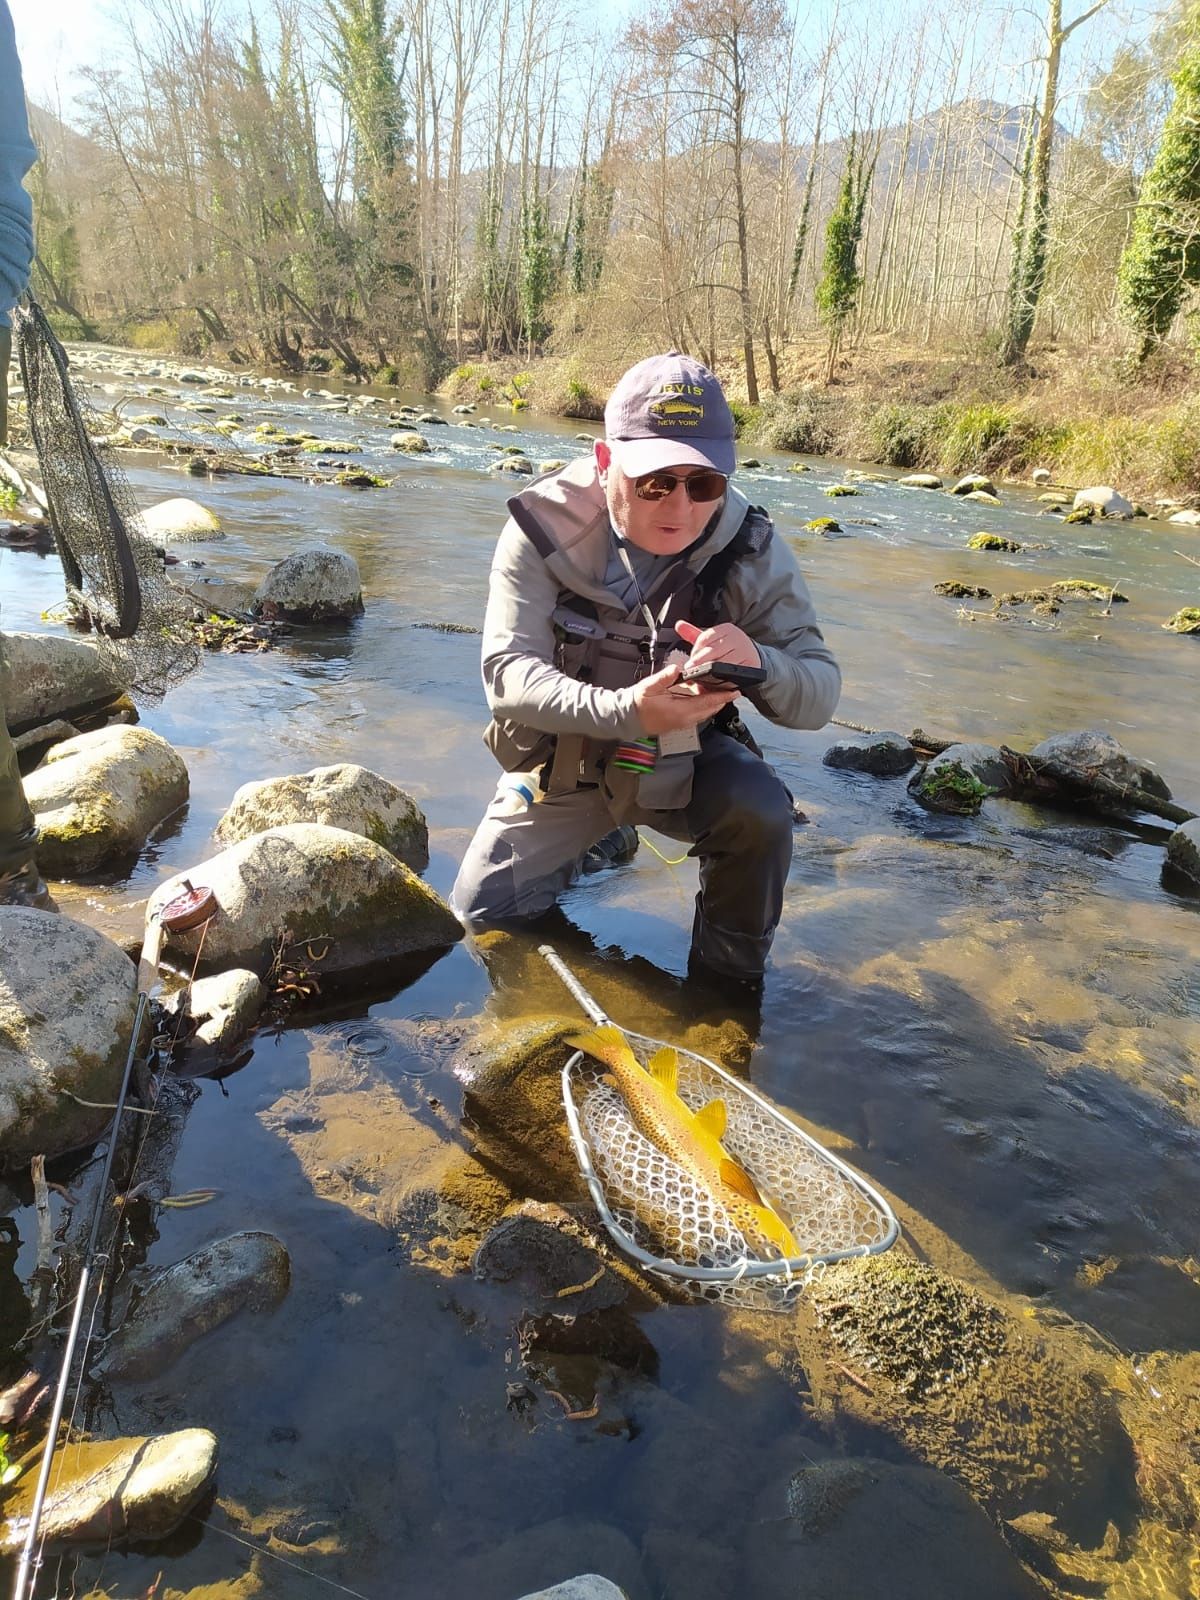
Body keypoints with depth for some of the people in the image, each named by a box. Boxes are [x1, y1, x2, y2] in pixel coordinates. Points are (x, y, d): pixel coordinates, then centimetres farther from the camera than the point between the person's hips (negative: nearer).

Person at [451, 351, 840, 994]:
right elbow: (508, 673, -26)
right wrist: (624, 711, -45)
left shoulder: (750, 548, -17)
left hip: (687, 758, 0)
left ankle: (726, 985, -3)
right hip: (563, 758, 1)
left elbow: (819, 694, -17)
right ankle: (598, 840, 30)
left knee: (761, 813, -29)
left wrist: (759, 663, -42)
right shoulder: (546, 526, -20)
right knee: (481, 913, 0)